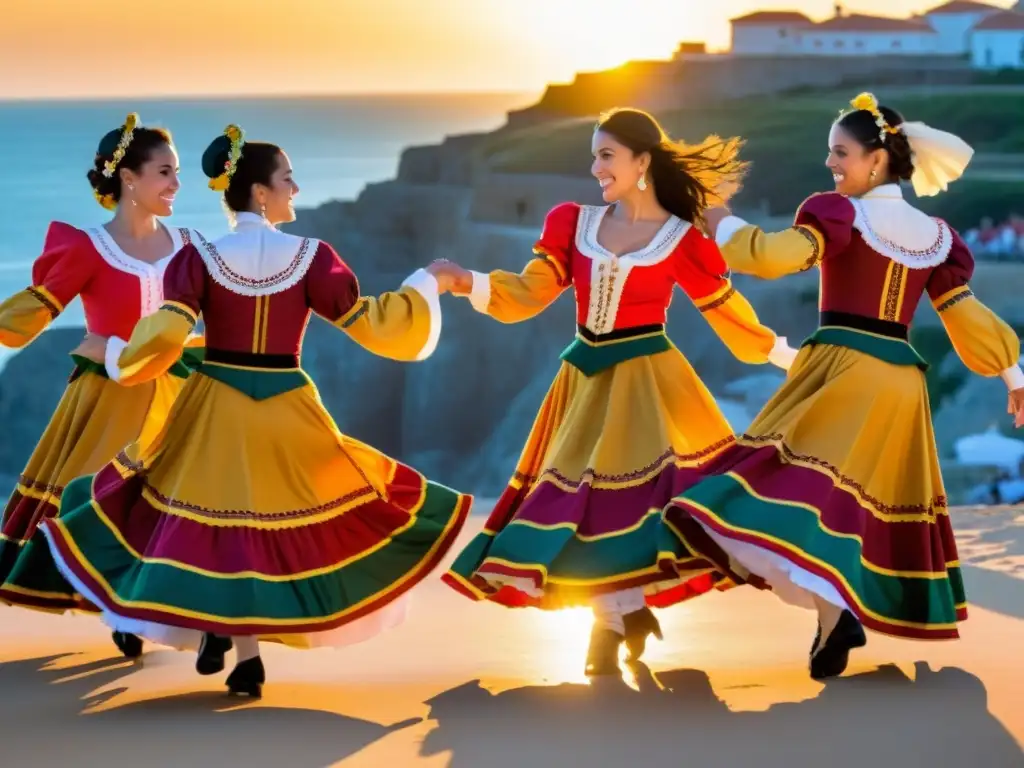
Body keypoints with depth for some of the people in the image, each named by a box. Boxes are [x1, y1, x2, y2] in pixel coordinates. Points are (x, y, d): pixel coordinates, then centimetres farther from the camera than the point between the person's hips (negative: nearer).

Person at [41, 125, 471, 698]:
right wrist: (426, 284, 7)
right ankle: (247, 649, 6)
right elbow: (369, 323, -7)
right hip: (287, 413, 0)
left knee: (210, 513, 17)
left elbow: (165, 335, -16)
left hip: (215, 409, 0)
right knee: (274, 523, 11)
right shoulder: (312, 256, -8)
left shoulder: (200, 256, -7)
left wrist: (121, 359, 4)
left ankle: (216, 627, 9)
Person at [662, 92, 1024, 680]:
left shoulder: (841, 212, -8)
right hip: (901, 377, 7)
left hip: (845, 366, -7)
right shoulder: (936, 234, 10)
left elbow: (772, 256, -20)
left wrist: (718, 220, -4)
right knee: (879, 496, 15)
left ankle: (835, 612, -33)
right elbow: (969, 317, 11)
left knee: (810, 475, -16)